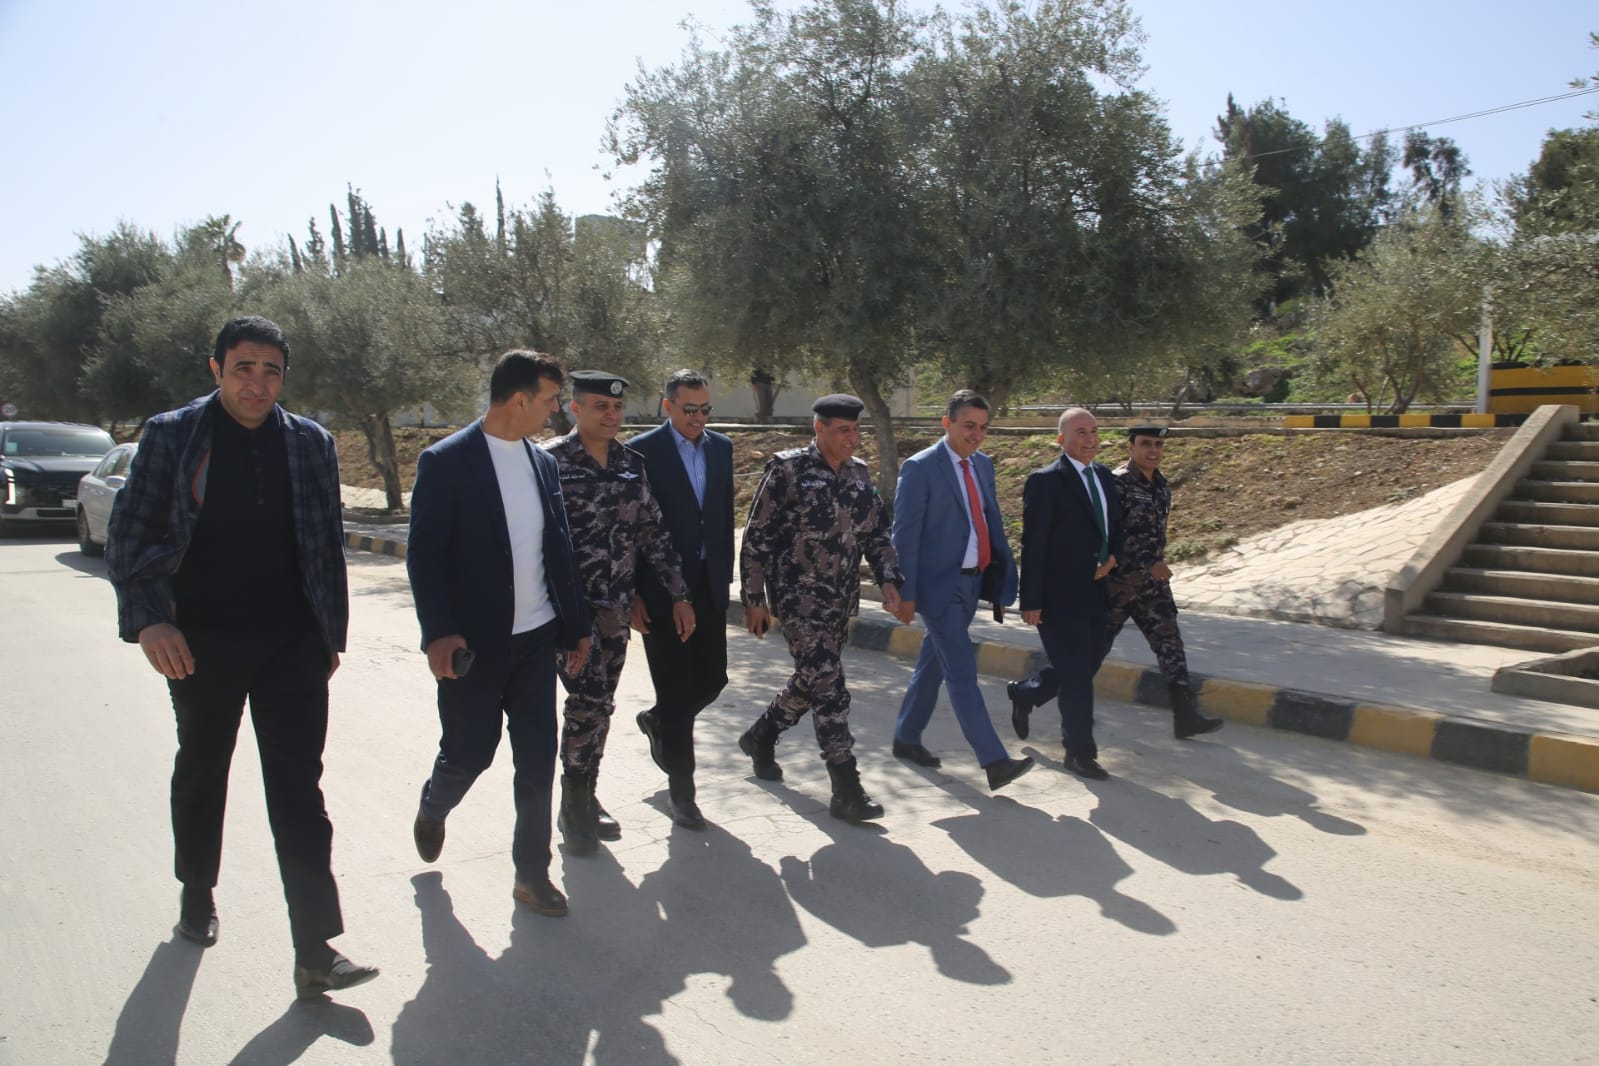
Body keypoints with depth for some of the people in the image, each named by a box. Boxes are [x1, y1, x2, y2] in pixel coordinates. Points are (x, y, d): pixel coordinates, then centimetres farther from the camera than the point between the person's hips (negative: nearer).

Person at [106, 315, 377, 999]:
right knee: (201, 775, 19)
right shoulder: (172, 436, -1)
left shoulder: (310, 443, 5)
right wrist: (149, 620, -14)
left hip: (292, 644, 0)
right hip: (201, 644, 0)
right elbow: (129, 534, -1)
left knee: (299, 789, -3)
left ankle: (316, 953, -2)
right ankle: (197, 894, 44)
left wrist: (331, 634, 8)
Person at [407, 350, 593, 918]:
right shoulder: (446, 461, -10)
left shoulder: (544, 463, 8)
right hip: (473, 642, -5)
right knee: (469, 753, 8)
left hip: (536, 638, 5)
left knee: (538, 759, 6)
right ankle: (433, 808, 42)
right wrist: (439, 632, -20)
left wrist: (575, 625, 12)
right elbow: (424, 554, -12)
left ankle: (532, 872, 20)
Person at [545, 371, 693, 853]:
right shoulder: (551, 461, -8)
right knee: (587, 699, -11)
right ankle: (574, 806, 8)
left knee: (601, 704, 11)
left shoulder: (632, 464, 7)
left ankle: (585, 797, 28)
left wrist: (678, 594, 5)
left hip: (616, 606, 5)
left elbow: (653, 533, 9)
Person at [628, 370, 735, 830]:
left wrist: (725, 574, 11)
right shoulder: (642, 451, -9)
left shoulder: (721, 447, 9)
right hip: (662, 588, -5)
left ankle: (658, 722, 39)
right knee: (676, 688, 0)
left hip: (708, 584, 6)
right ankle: (680, 788, 14)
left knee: (713, 678, 8)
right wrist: (632, 595, -11)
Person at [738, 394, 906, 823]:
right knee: (829, 688, -10)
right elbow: (756, 537, -9)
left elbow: (876, 532, 13)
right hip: (799, 596, -7)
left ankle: (760, 737, 43)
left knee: (813, 680, 18)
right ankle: (847, 791, -3)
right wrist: (753, 598, -10)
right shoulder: (787, 470, -11)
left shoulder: (859, 474, 8)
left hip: (841, 599, 7)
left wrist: (888, 580, -2)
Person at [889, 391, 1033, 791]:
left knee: (934, 665, 17)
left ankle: (906, 738, 31)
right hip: (938, 584, -7)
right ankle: (995, 762, -8)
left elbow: (993, 522, 14)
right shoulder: (920, 468, -12)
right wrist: (906, 593, -14)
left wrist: (1004, 581, 11)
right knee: (962, 673, -8)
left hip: (971, 582, 7)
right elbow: (905, 534, -12)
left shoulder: (983, 464, 10)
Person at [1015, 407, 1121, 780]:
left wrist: (1112, 557, -2)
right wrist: (1030, 601, -17)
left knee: (1084, 670, 15)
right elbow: (1033, 545, -15)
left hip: (1095, 593, 7)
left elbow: (1115, 527, 21)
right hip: (1060, 596, -7)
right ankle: (1080, 752, 12)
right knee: (1077, 675, -2)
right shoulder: (1045, 481, -13)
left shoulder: (1105, 477, 10)